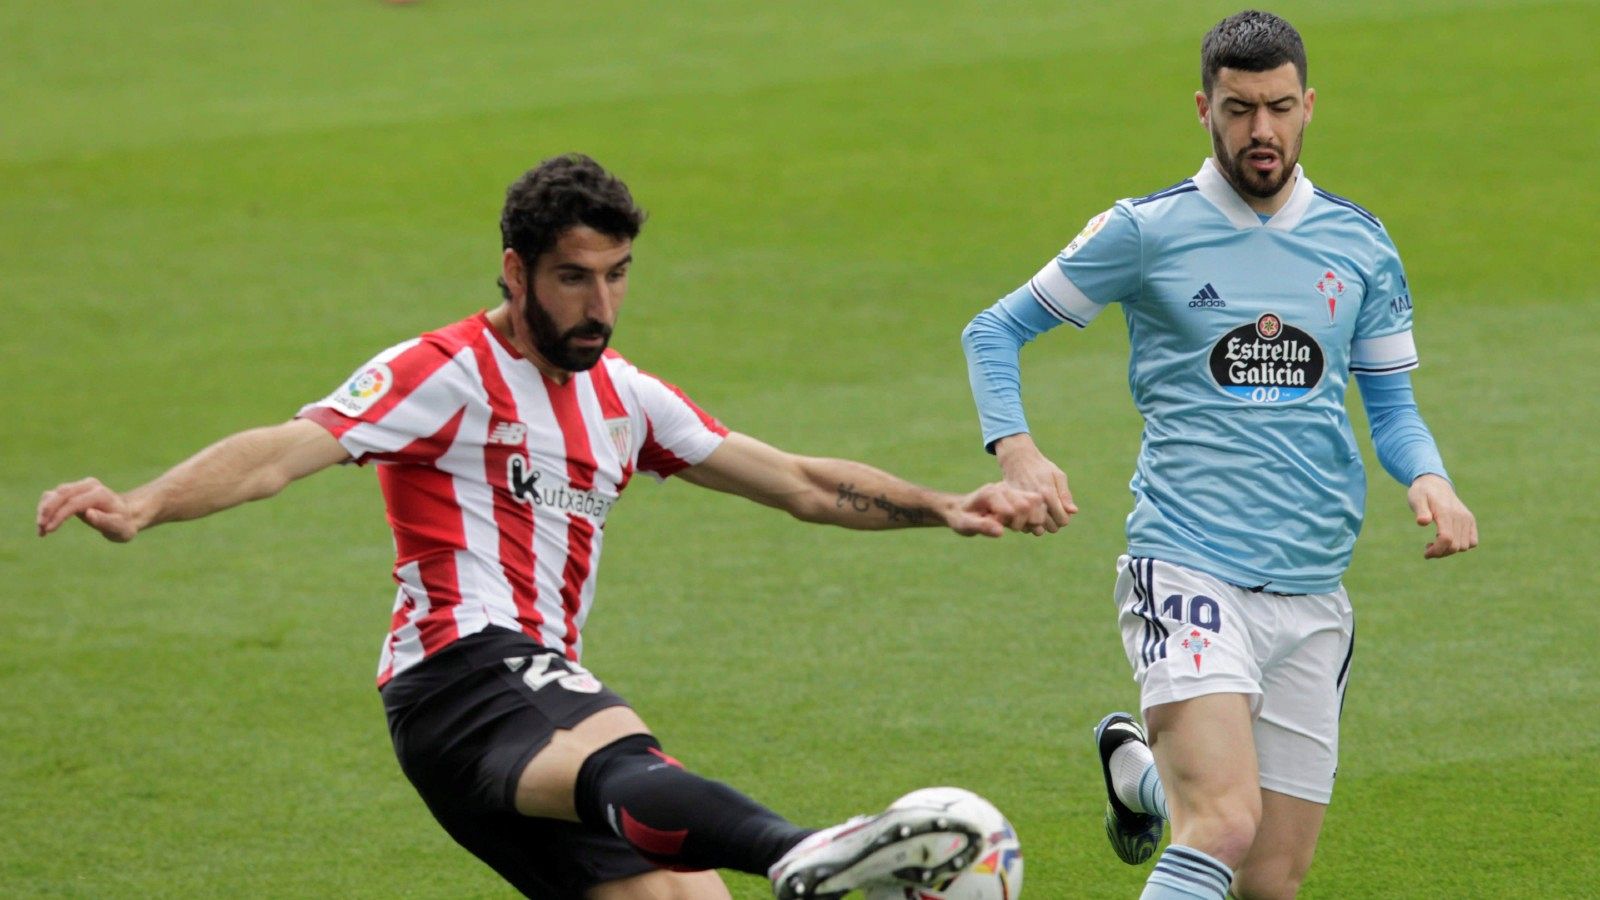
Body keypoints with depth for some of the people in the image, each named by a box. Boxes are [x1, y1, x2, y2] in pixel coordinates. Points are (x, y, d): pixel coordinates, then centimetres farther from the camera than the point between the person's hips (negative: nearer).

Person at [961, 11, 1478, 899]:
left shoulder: (1359, 245, 9)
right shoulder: (1147, 232, -1)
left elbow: (1391, 407, 17)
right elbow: (994, 331, 7)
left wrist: (1429, 480, -5)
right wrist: (1016, 451, -11)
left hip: (1312, 592, 4)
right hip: (1188, 569, -4)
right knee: (1225, 826, -27)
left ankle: (1139, 771, 38)